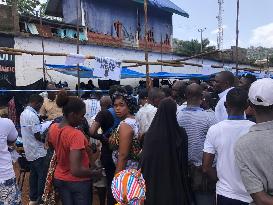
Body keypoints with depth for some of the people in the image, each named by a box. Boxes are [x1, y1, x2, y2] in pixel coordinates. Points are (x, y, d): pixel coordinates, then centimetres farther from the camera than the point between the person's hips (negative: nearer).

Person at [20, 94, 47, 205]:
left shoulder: (23, 113, 9)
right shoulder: (33, 115, -21)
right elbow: (37, 136, -21)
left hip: (29, 150, 9)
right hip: (37, 151, -9)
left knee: (33, 174, 17)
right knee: (42, 175, 0)